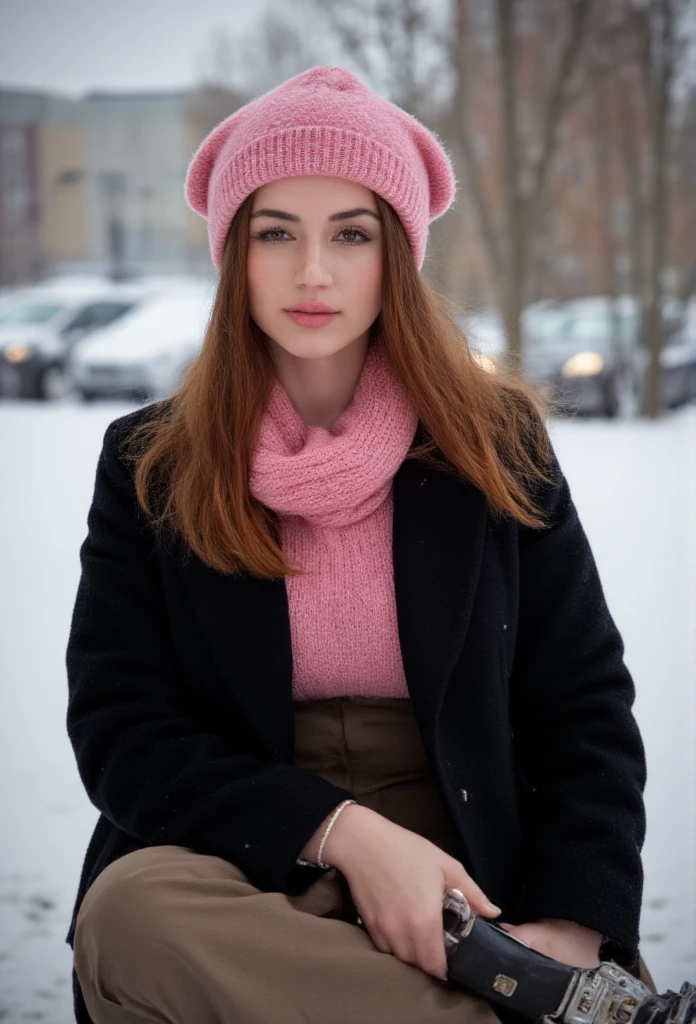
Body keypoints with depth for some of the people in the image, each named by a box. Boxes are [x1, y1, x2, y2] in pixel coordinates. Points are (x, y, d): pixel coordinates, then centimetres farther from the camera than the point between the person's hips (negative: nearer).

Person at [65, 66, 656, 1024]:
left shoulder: (498, 441, 6)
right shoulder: (150, 464, 5)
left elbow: (586, 712, 4)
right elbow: (118, 731, -2)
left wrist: (572, 928, -14)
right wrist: (342, 832, -18)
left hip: (472, 886, -3)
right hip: (252, 877, 3)